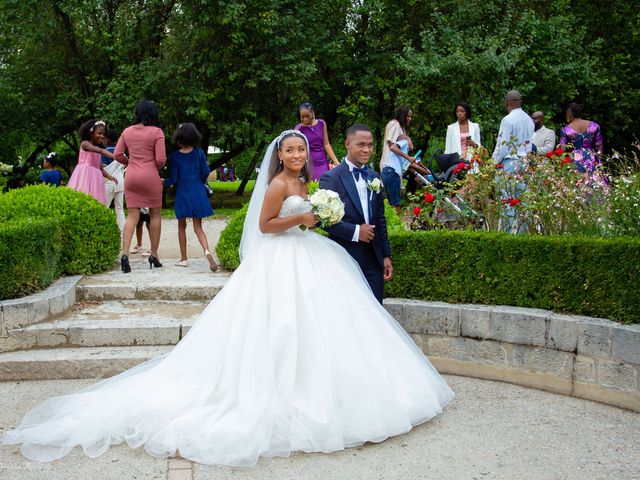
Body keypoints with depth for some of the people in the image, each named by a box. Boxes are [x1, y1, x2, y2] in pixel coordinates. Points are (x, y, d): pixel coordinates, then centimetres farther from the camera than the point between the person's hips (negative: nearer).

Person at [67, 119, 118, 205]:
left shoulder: (97, 152, 21)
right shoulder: (85, 143, -1)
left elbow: (100, 168, 18)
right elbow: (100, 150, -18)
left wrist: (109, 176, -1)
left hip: (95, 178, 7)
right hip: (84, 175, -7)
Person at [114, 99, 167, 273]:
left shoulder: (127, 131, 6)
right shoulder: (156, 132, -6)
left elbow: (118, 155, 6)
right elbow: (161, 159, -11)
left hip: (131, 176, 4)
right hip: (150, 176, -3)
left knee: (132, 215, 4)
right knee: (155, 215, 10)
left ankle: (125, 253, -12)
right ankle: (154, 255, 14)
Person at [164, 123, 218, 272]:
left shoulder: (175, 156, -6)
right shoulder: (199, 152, -2)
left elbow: (173, 179, -5)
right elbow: (206, 172, 0)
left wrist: (163, 183, 16)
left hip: (182, 194, -1)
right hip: (198, 193, 1)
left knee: (182, 226, 14)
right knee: (198, 227, 5)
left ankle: (183, 258, 18)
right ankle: (207, 250, -22)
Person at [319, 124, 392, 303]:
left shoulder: (373, 177, 11)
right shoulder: (331, 178, -8)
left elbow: (380, 218, 14)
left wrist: (386, 255, 12)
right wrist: (355, 231, -17)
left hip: (374, 258, 5)